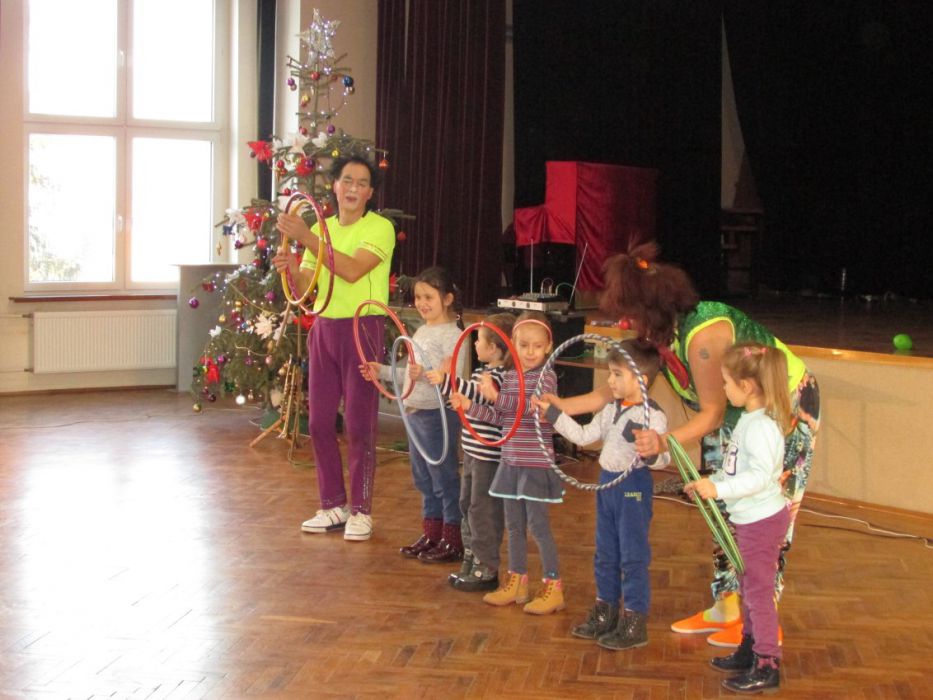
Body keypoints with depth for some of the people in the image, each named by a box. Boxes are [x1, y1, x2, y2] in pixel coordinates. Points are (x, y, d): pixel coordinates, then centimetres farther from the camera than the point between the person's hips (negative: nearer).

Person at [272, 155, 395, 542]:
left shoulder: (380, 228, -6)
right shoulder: (321, 229, 13)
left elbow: (352, 270, -23)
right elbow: (304, 288, 13)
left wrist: (305, 237, -23)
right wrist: (290, 269, -9)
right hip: (323, 327, 6)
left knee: (359, 423, -2)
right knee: (319, 421, 7)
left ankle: (360, 510, 8)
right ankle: (332, 505, 19)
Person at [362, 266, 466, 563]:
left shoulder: (452, 335, -15)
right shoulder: (421, 332, 13)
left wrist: (425, 374, -38)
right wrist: (382, 371, 15)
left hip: (439, 414, -9)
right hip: (415, 413, 9)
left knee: (444, 478, -1)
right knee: (424, 479, 16)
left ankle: (453, 541, 7)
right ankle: (431, 535, 26)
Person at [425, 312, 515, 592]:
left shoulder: (498, 376, -19)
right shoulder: (482, 371, 12)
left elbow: (478, 392, -36)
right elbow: (470, 397, 23)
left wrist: (446, 381, -42)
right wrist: (445, 381, 14)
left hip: (489, 456, -10)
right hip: (473, 452, 11)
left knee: (483, 511, -2)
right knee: (467, 505, 18)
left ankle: (487, 569, 9)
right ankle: (471, 560, 31)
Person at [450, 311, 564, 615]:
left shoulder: (546, 376, -12)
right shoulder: (509, 376, 9)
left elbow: (533, 408, -27)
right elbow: (501, 417, 12)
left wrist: (497, 397, -32)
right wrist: (470, 406, 3)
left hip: (537, 463, -7)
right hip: (511, 461, 7)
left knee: (538, 524, -3)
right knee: (514, 524, 14)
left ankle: (553, 587, 6)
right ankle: (517, 581, 26)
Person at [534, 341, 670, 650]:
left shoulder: (652, 415, -19)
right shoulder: (611, 410, 7)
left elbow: (662, 459, -24)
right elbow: (582, 435, 11)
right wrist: (551, 411, 10)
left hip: (634, 487, -8)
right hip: (608, 483, 9)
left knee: (633, 556, 0)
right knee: (605, 553, 18)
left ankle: (635, 623, 11)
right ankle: (605, 614, 33)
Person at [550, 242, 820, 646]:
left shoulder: (702, 334, -36)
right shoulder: (657, 333, -10)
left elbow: (712, 413, -30)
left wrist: (666, 442, -44)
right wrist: (562, 406, -8)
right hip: (736, 413, 9)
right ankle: (726, 608, 22)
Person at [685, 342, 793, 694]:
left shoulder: (761, 426, -24)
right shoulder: (750, 420, 9)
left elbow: (760, 475, -33)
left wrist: (719, 489, -38)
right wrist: (708, 482, 16)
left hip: (763, 519, -10)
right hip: (750, 519, 10)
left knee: (759, 590, -2)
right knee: (749, 587, 20)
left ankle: (767, 667, 6)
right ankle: (750, 651, 34)